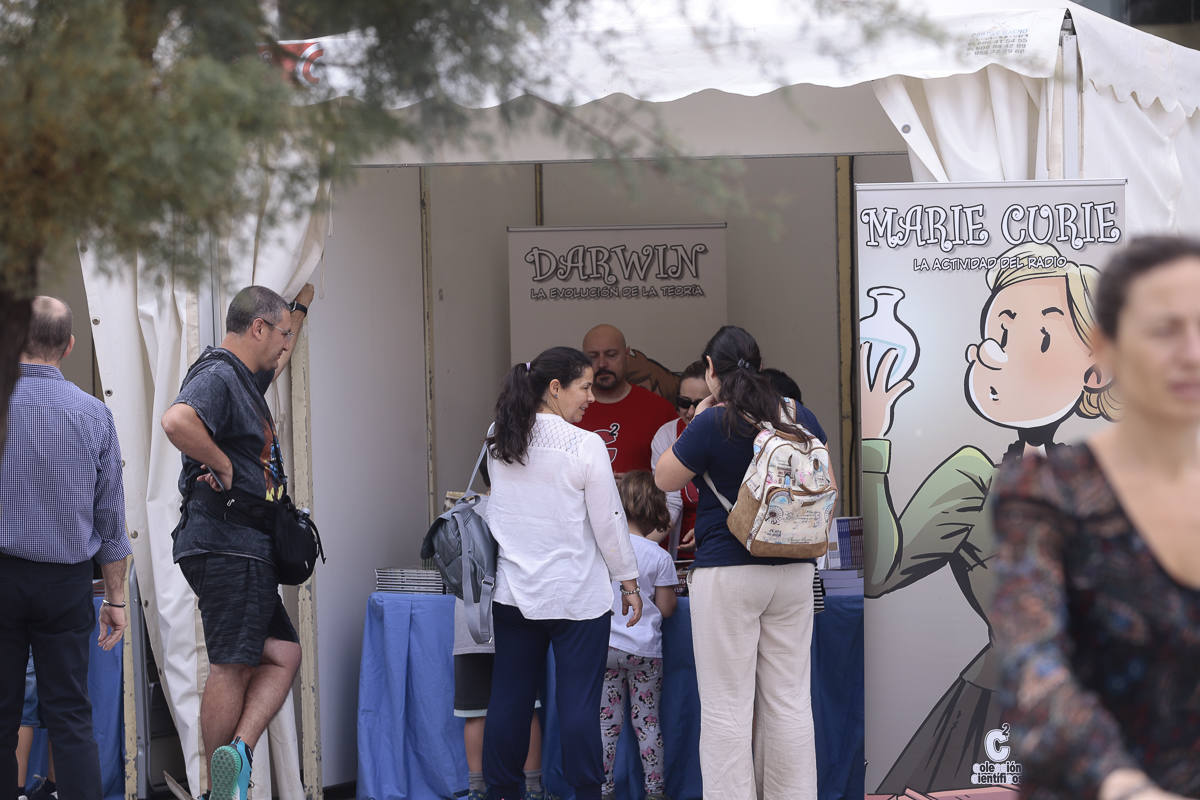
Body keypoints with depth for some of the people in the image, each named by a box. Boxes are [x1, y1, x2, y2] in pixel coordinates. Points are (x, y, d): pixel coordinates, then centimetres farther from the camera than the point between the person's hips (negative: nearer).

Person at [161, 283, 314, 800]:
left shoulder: (243, 378, 20)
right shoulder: (217, 377, -12)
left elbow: (278, 361, 43)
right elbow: (176, 421, -33)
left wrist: (303, 299, 44)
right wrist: (222, 465, -22)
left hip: (245, 550, 11)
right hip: (228, 547, -11)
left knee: (283, 653, 7)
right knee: (232, 667, -8)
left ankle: (238, 755, -7)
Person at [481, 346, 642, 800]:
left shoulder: (499, 447, 3)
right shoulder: (585, 447, -13)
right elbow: (609, 521, -9)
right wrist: (629, 581, 1)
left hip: (514, 592, 5)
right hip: (577, 594, -5)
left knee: (509, 699, 10)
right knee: (578, 702, -2)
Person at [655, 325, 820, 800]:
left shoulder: (713, 424, -12)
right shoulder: (790, 417, 5)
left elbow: (665, 479, 0)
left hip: (728, 575, -6)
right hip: (793, 573, 6)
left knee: (727, 706, -1)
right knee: (789, 699, 9)